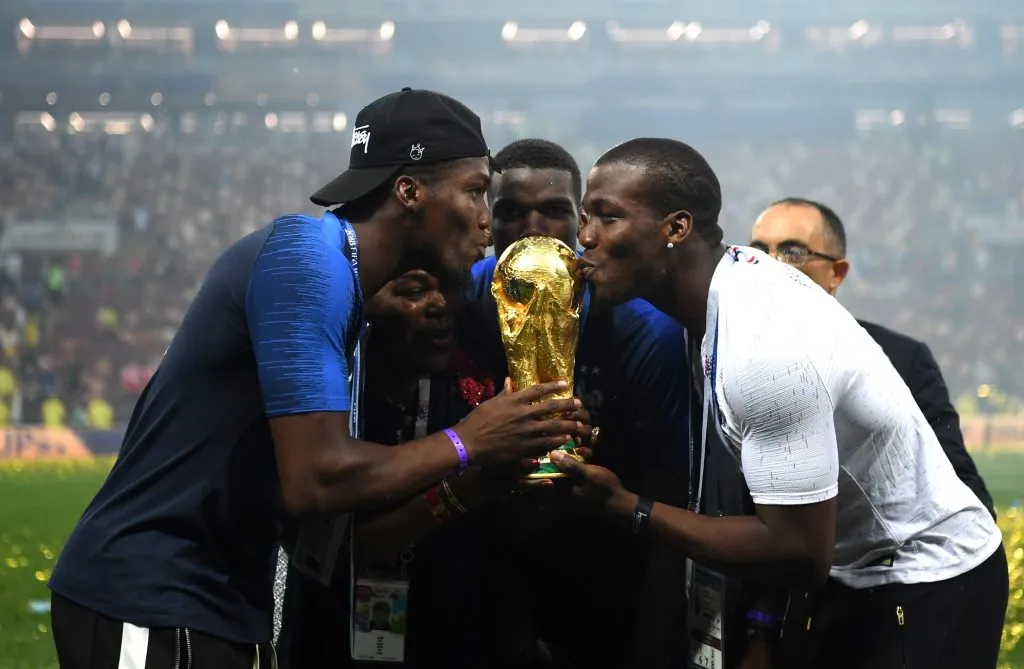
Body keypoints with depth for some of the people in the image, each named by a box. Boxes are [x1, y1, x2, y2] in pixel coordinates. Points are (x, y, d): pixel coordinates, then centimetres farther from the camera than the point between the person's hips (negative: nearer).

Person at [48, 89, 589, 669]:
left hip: (222, 607, 9)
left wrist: (481, 483, 8)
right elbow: (315, 481, -22)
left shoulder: (340, 275, 13)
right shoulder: (308, 257, -15)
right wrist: (465, 444, -10)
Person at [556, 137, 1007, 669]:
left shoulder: (764, 346, -31)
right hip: (866, 576, 8)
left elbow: (801, 556, -28)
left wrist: (626, 506, -24)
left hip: (929, 589, -8)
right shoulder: (739, 275, -5)